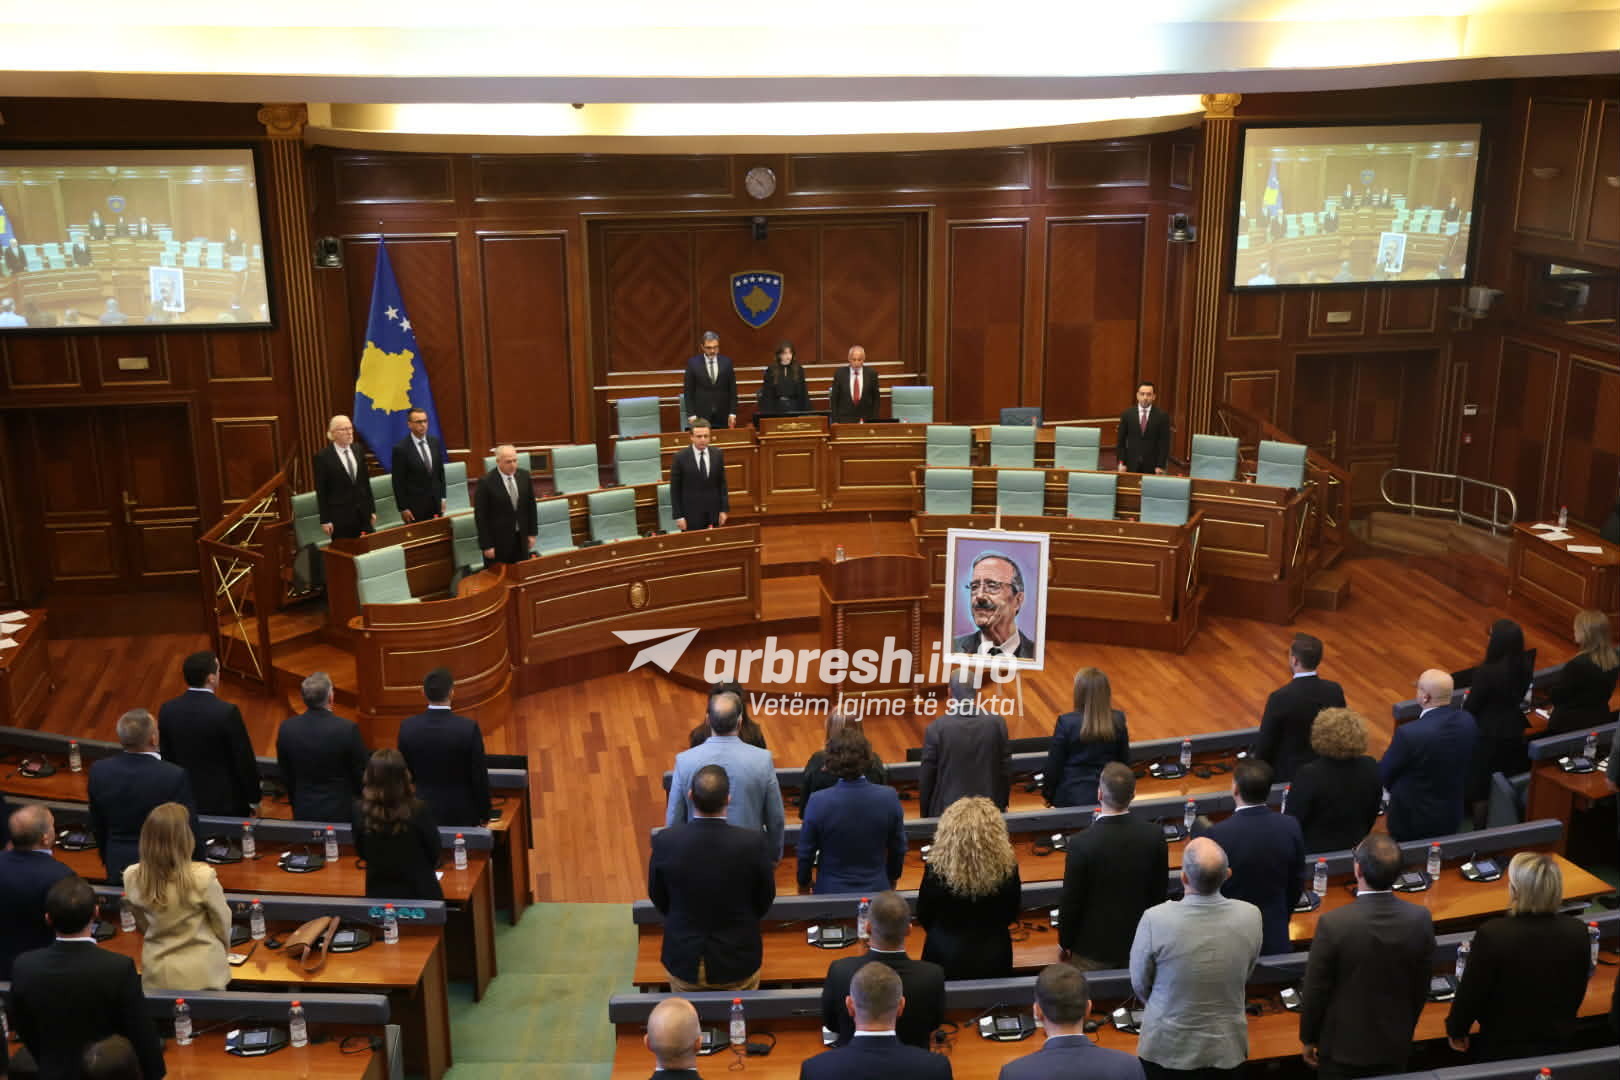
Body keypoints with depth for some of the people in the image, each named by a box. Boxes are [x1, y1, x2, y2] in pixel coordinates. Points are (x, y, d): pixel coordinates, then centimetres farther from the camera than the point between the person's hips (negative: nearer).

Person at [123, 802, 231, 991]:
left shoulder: (132, 878, -15)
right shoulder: (202, 877, -26)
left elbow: (142, 924, 2)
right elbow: (222, 921, -9)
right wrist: (223, 948, 12)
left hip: (157, 972, 3)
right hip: (202, 972, -3)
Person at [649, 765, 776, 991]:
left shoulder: (665, 841, -20)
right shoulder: (753, 843, -23)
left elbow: (658, 899, -3)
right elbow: (765, 901, -6)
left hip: (683, 962, 1)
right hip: (738, 962, 0)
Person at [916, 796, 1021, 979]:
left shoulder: (937, 869, -24)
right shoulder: (1007, 866, -19)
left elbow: (923, 917, -7)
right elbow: (1011, 914, -2)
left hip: (946, 954, -1)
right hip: (994, 956, 2)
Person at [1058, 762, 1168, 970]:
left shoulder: (1081, 843, -25)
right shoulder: (1155, 835, -14)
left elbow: (1071, 901, -15)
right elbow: (1159, 892, -1)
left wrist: (1064, 944, 1)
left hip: (1093, 947, -3)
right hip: (1140, 943, 3)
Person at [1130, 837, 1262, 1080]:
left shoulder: (1156, 919, -27)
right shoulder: (1250, 916, -19)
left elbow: (1140, 984, -9)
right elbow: (1245, 975, 0)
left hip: (1166, 1044, -2)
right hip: (1225, 1045, 2)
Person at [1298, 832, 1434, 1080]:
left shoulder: (1333, 923, -26)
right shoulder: (1420, 919, -15)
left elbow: (1316, 989, -15)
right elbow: (1421, 988, -2)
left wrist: (1307, 1038, 1)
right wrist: (1406, 1029, 16)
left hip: (1344, 1045, -3)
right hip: (1395, 1044, 3)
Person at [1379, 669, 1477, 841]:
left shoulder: (1409, 733, -31)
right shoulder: (1467, 721, -13)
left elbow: (1383, 774, -14)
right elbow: (1463, 769, 4)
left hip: (1411, 819, -5)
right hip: (1451, 815, 5)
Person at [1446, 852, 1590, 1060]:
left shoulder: (1492, 935, -27)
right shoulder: (1577, 932, -14)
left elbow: (1471, 993, -16)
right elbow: (1577, 993, 2)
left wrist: (1456, 1031, 1)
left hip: (1504, 1049, -3)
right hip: (1559, 1044, 4)